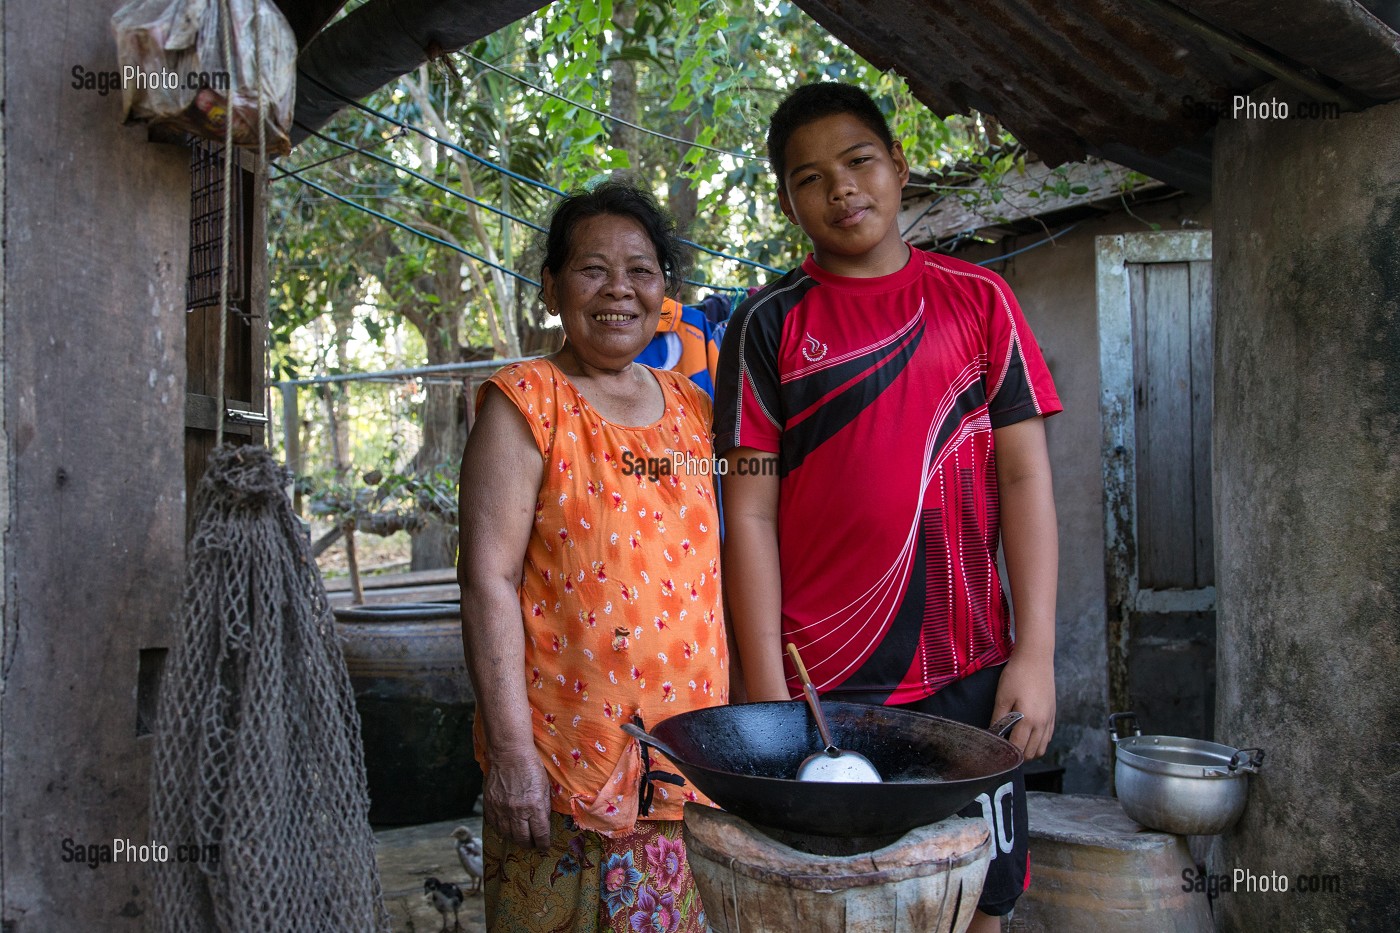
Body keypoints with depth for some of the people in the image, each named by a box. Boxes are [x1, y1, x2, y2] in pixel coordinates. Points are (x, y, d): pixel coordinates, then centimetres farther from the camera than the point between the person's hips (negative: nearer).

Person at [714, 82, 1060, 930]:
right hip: (826, 677, -1)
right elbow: (751, 514, -2)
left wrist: (1036, 652, -4)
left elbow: (1025, 478, 3)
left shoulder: (979, 300, 5)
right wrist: (767, 690, -7)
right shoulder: (770, 325, 1)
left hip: (970, 669, 2)